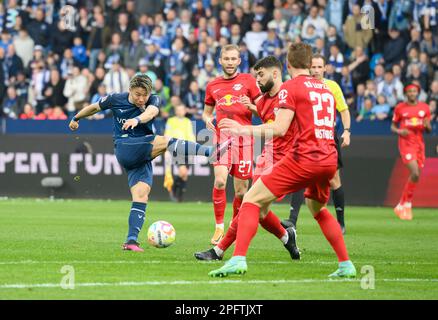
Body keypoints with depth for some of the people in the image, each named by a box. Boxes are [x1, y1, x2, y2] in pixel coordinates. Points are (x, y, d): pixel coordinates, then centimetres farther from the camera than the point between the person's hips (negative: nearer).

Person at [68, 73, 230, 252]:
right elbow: (94, 107, 20)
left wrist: (137, 120, -47)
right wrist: (76, 118, 34)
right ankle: (211, 152, -44)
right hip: (125, 149, -4)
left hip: (143, 156, 4)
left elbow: (151, 112, -25)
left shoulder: (153, 101, 0)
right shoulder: (116, 100, 1)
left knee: (141, 196, -11)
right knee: (165, 141, -26)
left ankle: (131, 240, -11)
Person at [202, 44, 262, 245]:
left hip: (243, 139, -1)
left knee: (241, 190, 1)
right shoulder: (212, 86, 13)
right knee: (220, 181, -19)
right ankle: (219, 227, -9)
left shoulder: (247, 80, 6)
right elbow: (206, 112, 25)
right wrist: (208, 120, 2)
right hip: (221, 137, 1)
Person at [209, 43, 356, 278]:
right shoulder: (326, 89, 19)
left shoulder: (290, 87, -2)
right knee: (317, 208, 31)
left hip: (303, 159, -7)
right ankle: (346, 265, 25)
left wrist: (244, 129, -8)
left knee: (252, 199, -4)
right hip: (329, 159, 7)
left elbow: (279, 128, -12)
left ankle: (238, 259, -20)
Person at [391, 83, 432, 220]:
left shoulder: (424, 108, 9)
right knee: (415, 174, -19)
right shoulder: (400, 108, 2)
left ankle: (402, 205, 16)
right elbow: (393, 127, 8)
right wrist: (399, 131, -14)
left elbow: (429, 130, 14)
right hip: (406, 143, -4)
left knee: (416, 175, 2)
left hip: (419, 143, 4)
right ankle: (406, 204, -5)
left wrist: (427, 126, -10)